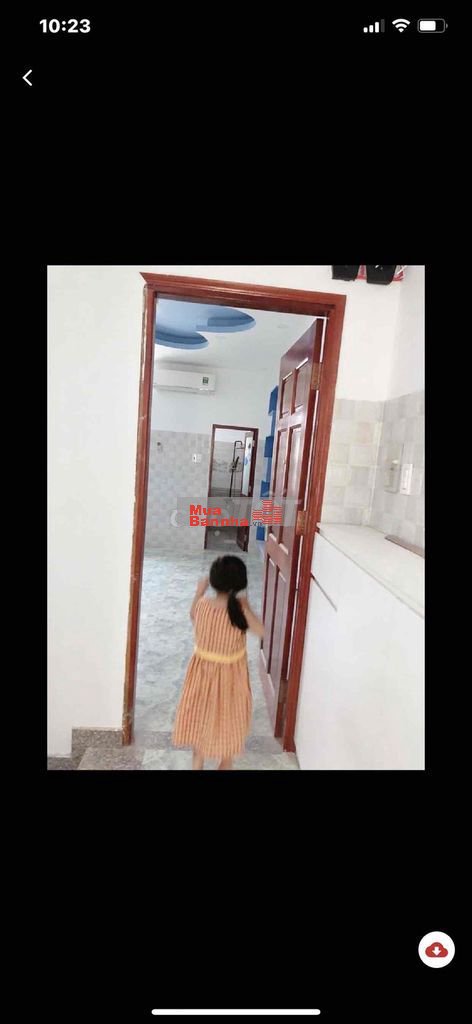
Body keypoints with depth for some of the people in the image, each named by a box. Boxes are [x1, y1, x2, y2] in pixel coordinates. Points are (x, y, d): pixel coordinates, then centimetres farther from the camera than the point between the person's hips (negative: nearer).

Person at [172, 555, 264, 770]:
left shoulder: (202, 604, -18)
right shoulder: (239, 609, -25)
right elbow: (260, 631, -13)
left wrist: (199, 591, 11)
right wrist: (246, 607, -14)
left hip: (203, 670, 2)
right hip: (231, 674, -2)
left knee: (201, 717, 23)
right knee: (229, 720, 21)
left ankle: (197, 764, 38)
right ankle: (225, 764, 39)